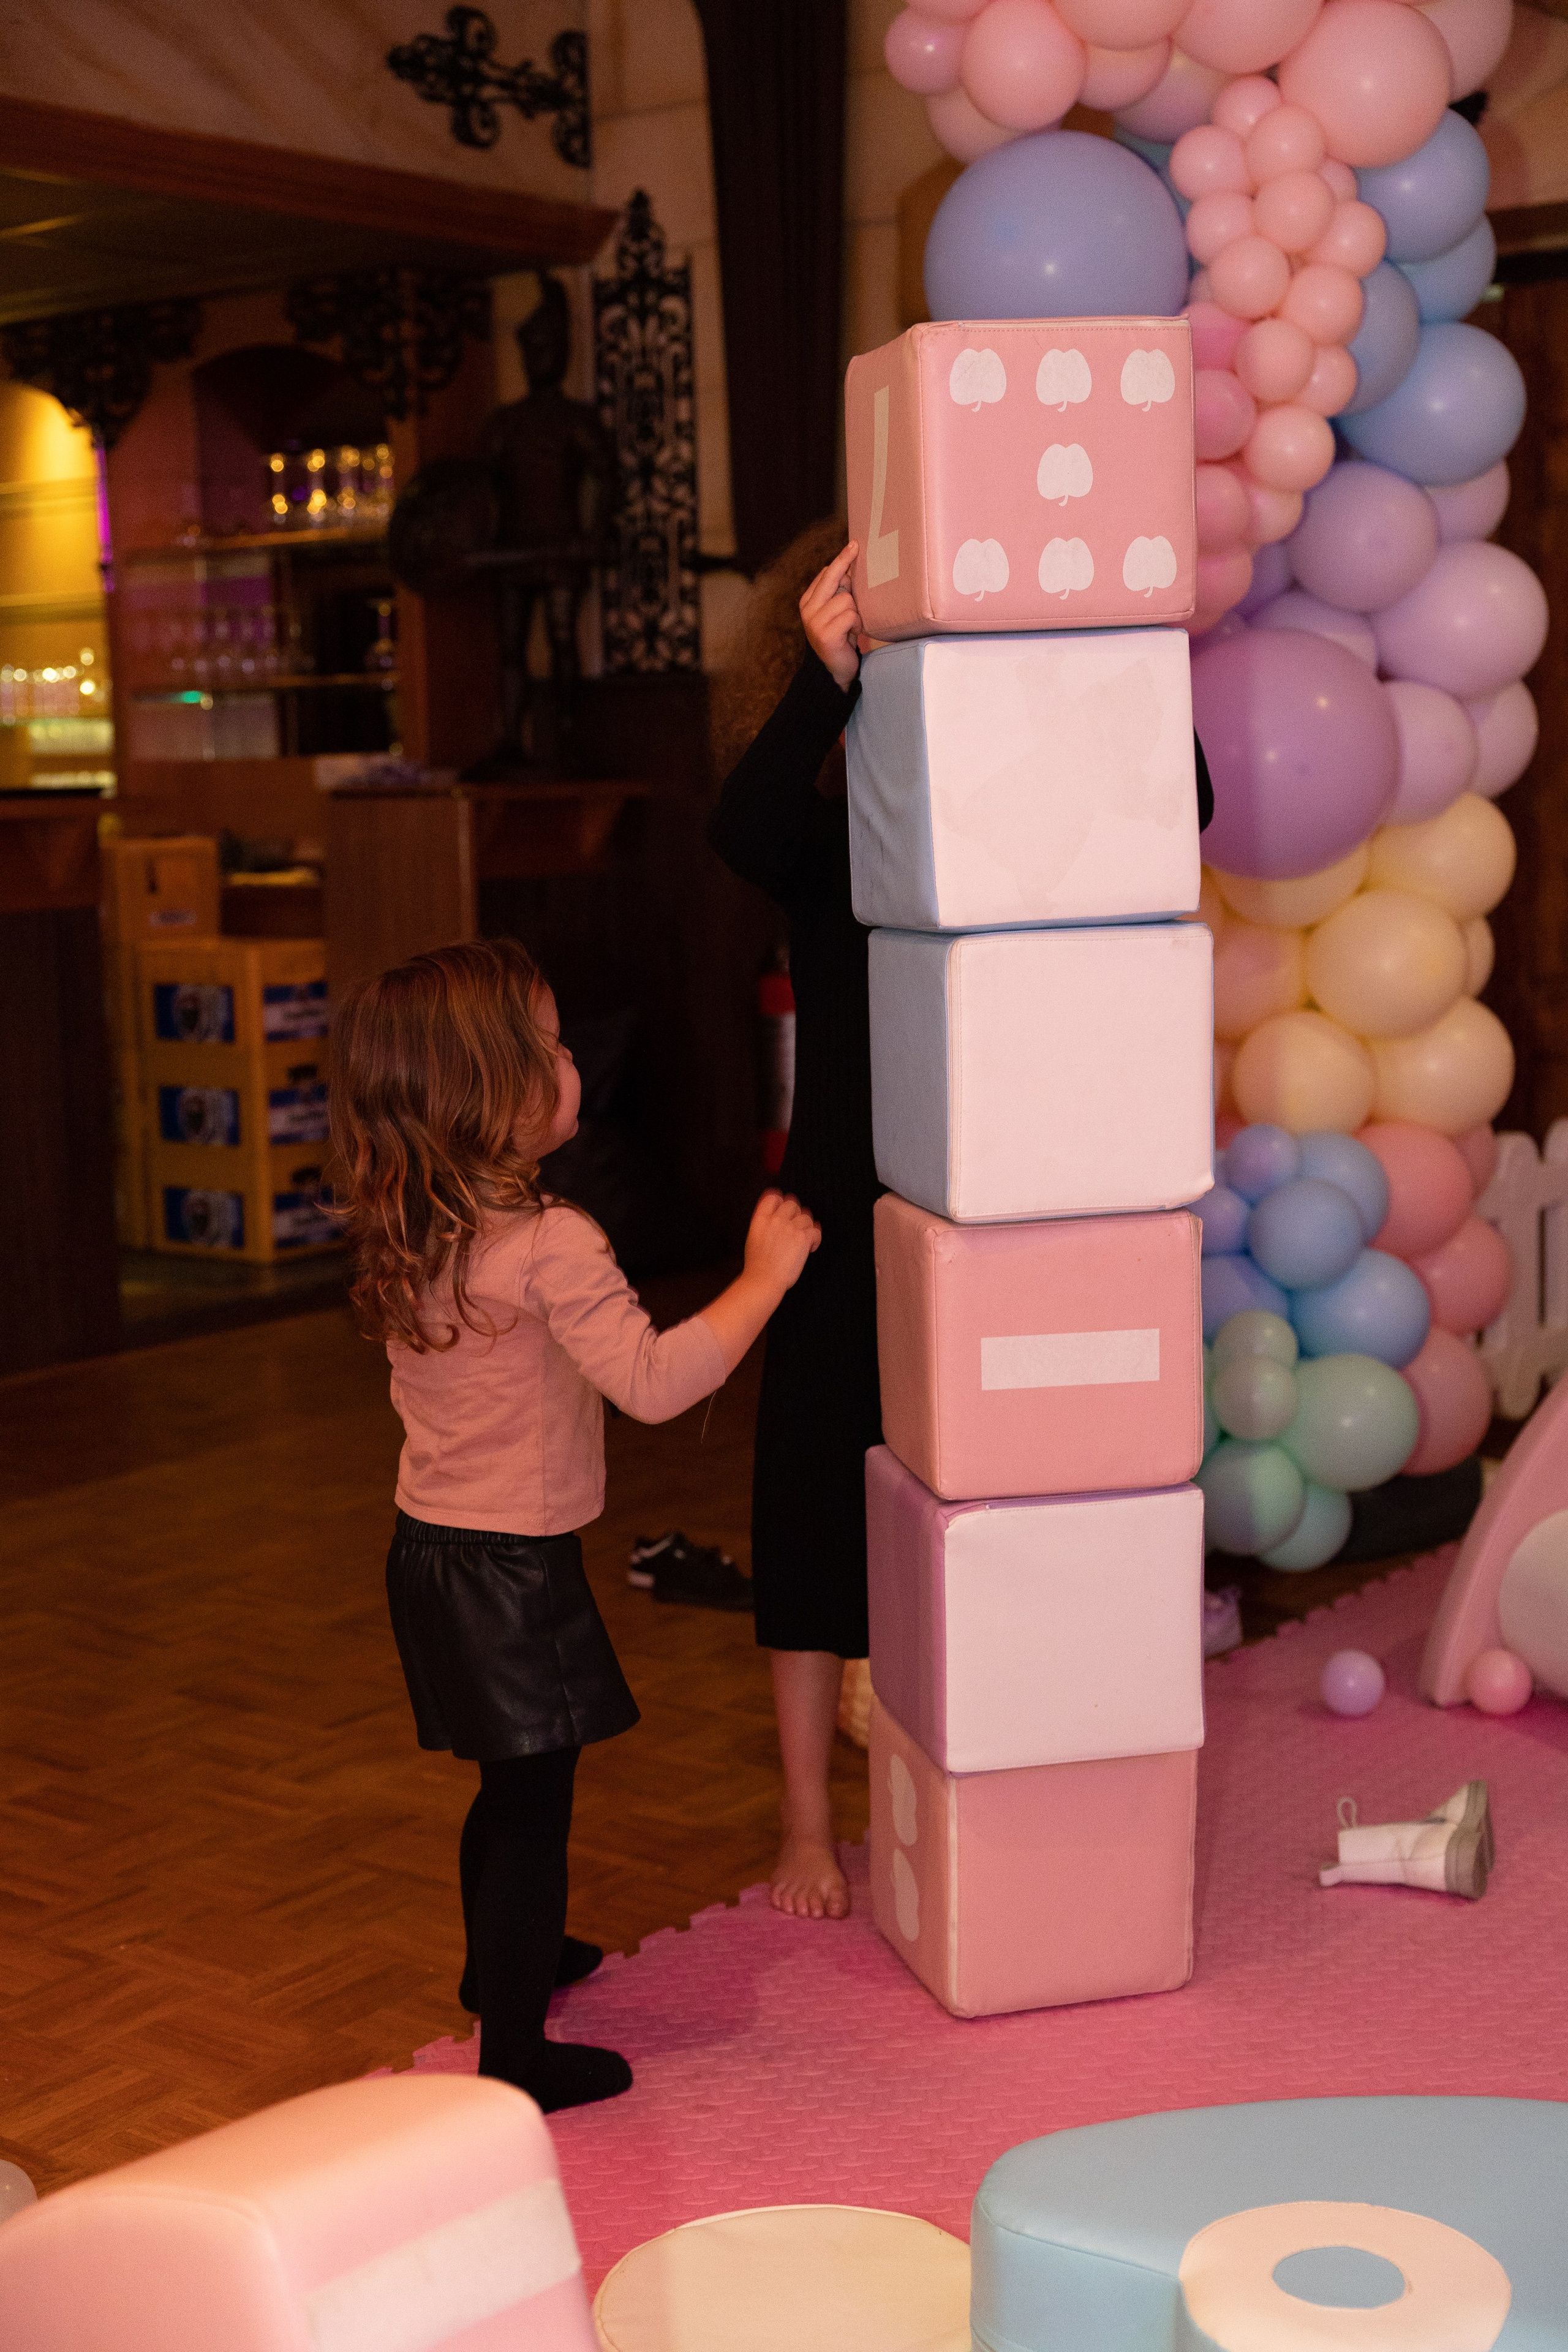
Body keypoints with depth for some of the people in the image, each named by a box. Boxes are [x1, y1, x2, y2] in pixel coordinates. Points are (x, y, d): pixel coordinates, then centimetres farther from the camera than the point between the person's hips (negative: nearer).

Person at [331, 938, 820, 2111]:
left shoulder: (406, 1242, 2)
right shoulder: (550, 1245, -24)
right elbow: (654, 1379, -28)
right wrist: (766, 1274, -21)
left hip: (430, 1542, 8)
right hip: (515, 1571, -8)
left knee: (512, 1785, 26)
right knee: (532, 1802, 3)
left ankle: (506, 1956, 46)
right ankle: (515, 2055, 13)